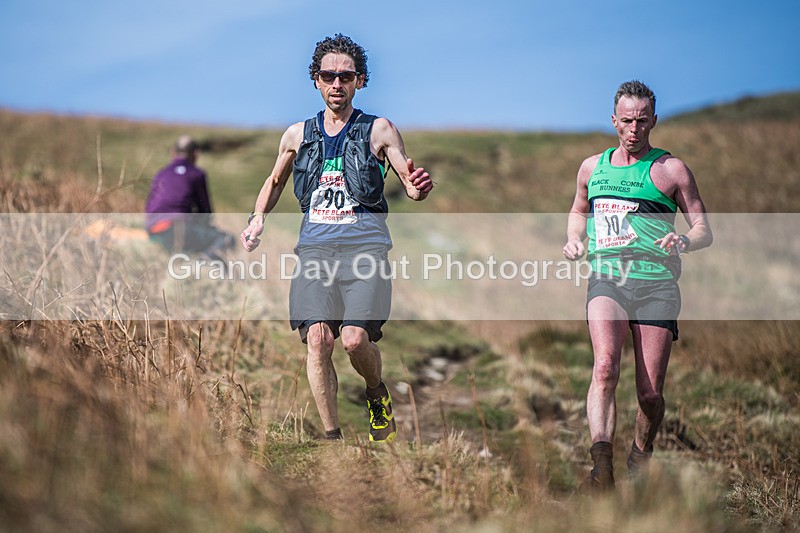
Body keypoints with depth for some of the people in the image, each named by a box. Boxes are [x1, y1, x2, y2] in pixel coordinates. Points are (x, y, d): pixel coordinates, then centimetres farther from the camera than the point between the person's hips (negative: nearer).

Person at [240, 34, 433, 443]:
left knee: (355, 339, -18)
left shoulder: (379, 130, 7)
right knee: (317, 339, -14)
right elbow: (275, 182, 29)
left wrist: (418, 187, -19)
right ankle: (331, 434, -4)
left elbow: (410, 185, 5)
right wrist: (258, 218, 11)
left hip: (365, 244, -2)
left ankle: (377, 394, 15)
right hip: (315, 245, 2)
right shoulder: (297, 135, 14)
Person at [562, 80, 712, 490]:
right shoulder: (591, 167, 14)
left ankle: (640, 461, 27)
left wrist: (685, 242, -17)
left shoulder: (671, 170, 4)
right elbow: (578, 211, 32)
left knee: (651, 392, 0)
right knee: (605, 367, -24)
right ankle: (601, 468, -32)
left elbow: (704, 229, 5)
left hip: (656, 284, -1)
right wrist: (575, 239, 11)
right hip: (606, 280, 1)